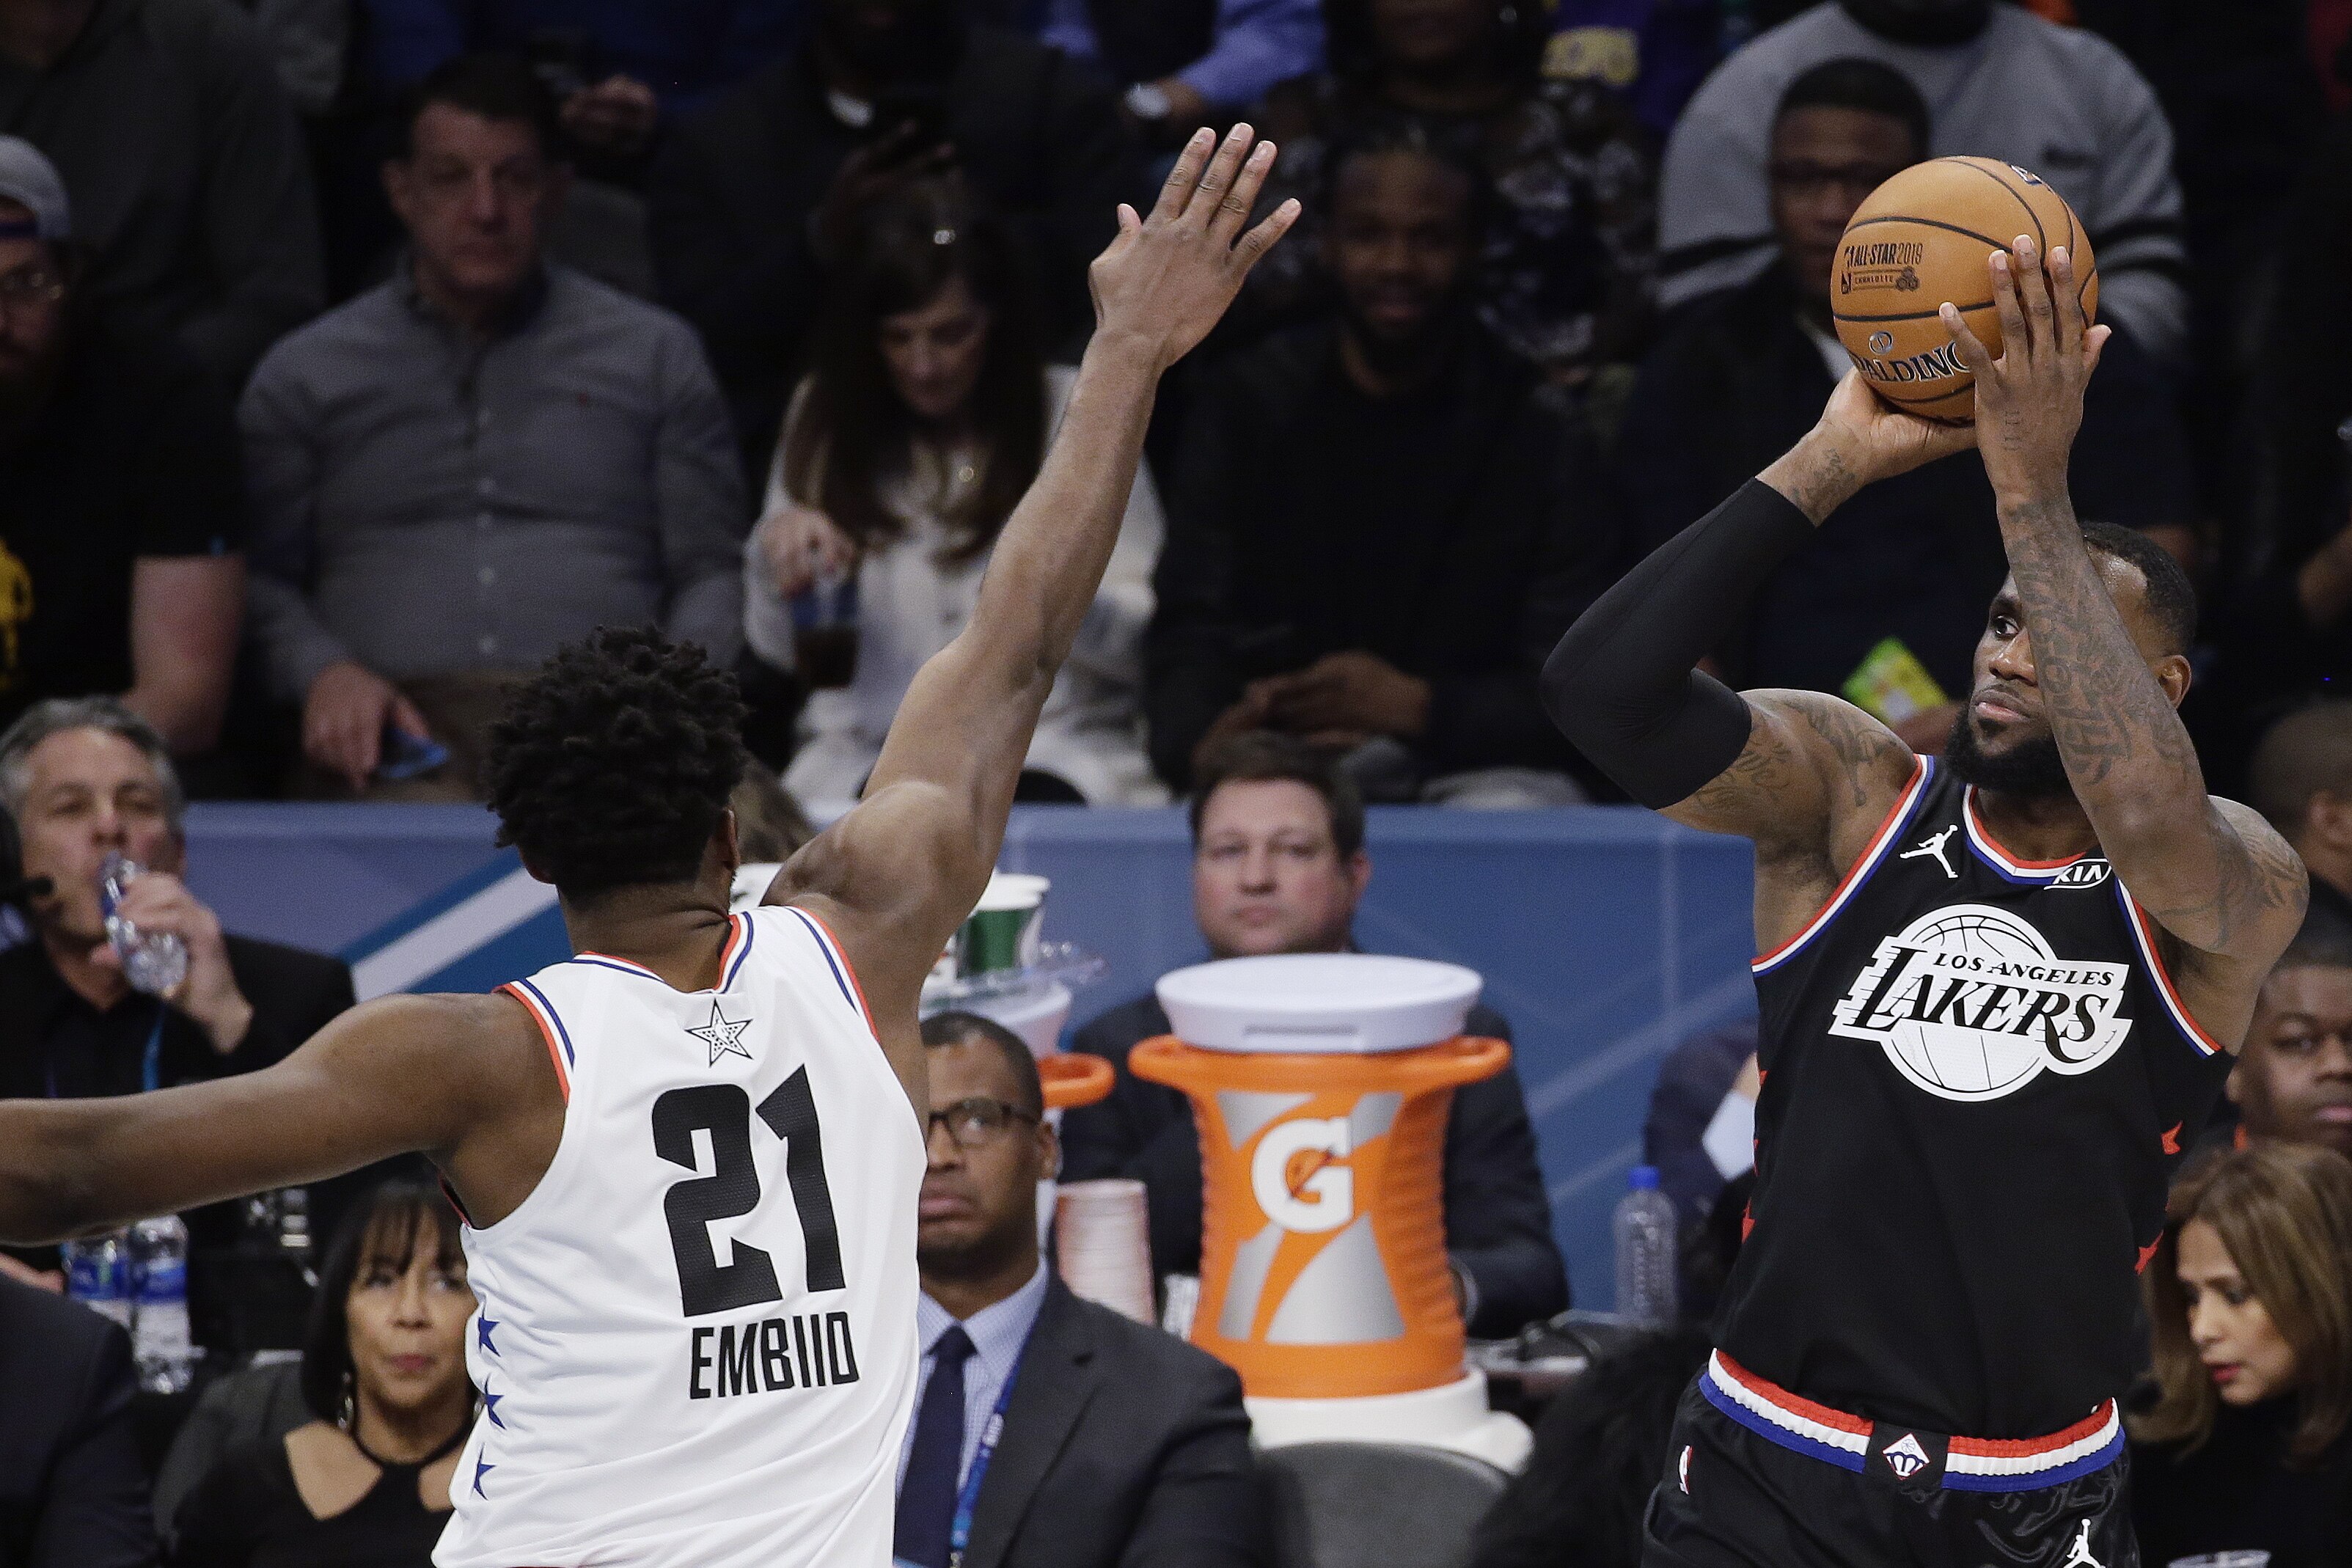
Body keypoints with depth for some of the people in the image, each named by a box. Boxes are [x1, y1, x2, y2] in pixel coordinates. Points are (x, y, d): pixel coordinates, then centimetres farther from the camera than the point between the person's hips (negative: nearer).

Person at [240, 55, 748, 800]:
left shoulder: (653, 355, 22)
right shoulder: (305, 374, 21)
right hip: (403, 730, 0)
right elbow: (259, 577, 15)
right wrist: (324, 672, -8)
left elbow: (712, 572, 17)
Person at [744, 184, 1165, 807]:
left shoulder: (1076, 410, 4)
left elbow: (1142, 640, 1)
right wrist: (776, 551, -10)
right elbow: (780, 647, 12)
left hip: (1053, 752, -1)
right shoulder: (825, 417, 10)